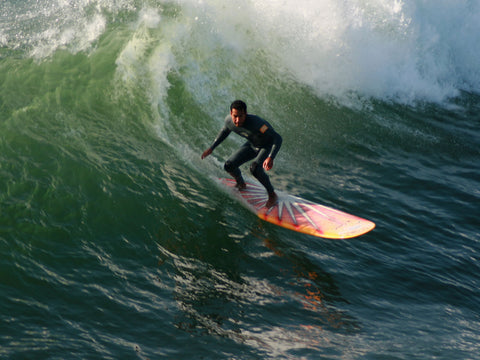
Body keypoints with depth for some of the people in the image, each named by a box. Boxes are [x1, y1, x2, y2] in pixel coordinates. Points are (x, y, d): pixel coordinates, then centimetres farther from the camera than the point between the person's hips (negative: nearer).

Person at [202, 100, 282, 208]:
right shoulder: (228, 120, -22)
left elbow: (278, 138, -41)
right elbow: (225, 131, 5)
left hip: (268, 145, -6)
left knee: (254, 168, -31)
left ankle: (272, 195, -10)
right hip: (252, 145, 6)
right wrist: (211, 148, 8)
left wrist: (270, 158, -55)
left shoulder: (255, 122, -41)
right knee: (229, 166, -4)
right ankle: (241, 184, 29)